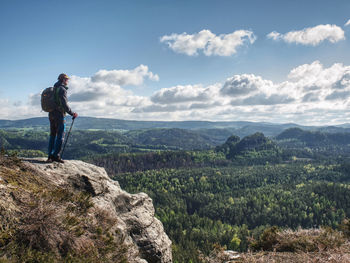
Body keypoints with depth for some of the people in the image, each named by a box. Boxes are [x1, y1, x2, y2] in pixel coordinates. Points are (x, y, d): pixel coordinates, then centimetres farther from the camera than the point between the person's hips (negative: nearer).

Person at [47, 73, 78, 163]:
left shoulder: (53, 89, 15)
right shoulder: (62, 89, -12)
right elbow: (64, 104, -20)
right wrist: (72, 113, -11)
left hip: (51, 114, 9)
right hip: (59, 115, -9)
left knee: (52, 135, 13)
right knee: (60, 136, -2)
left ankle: (50, 156, 14)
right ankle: (56, 156, -3)